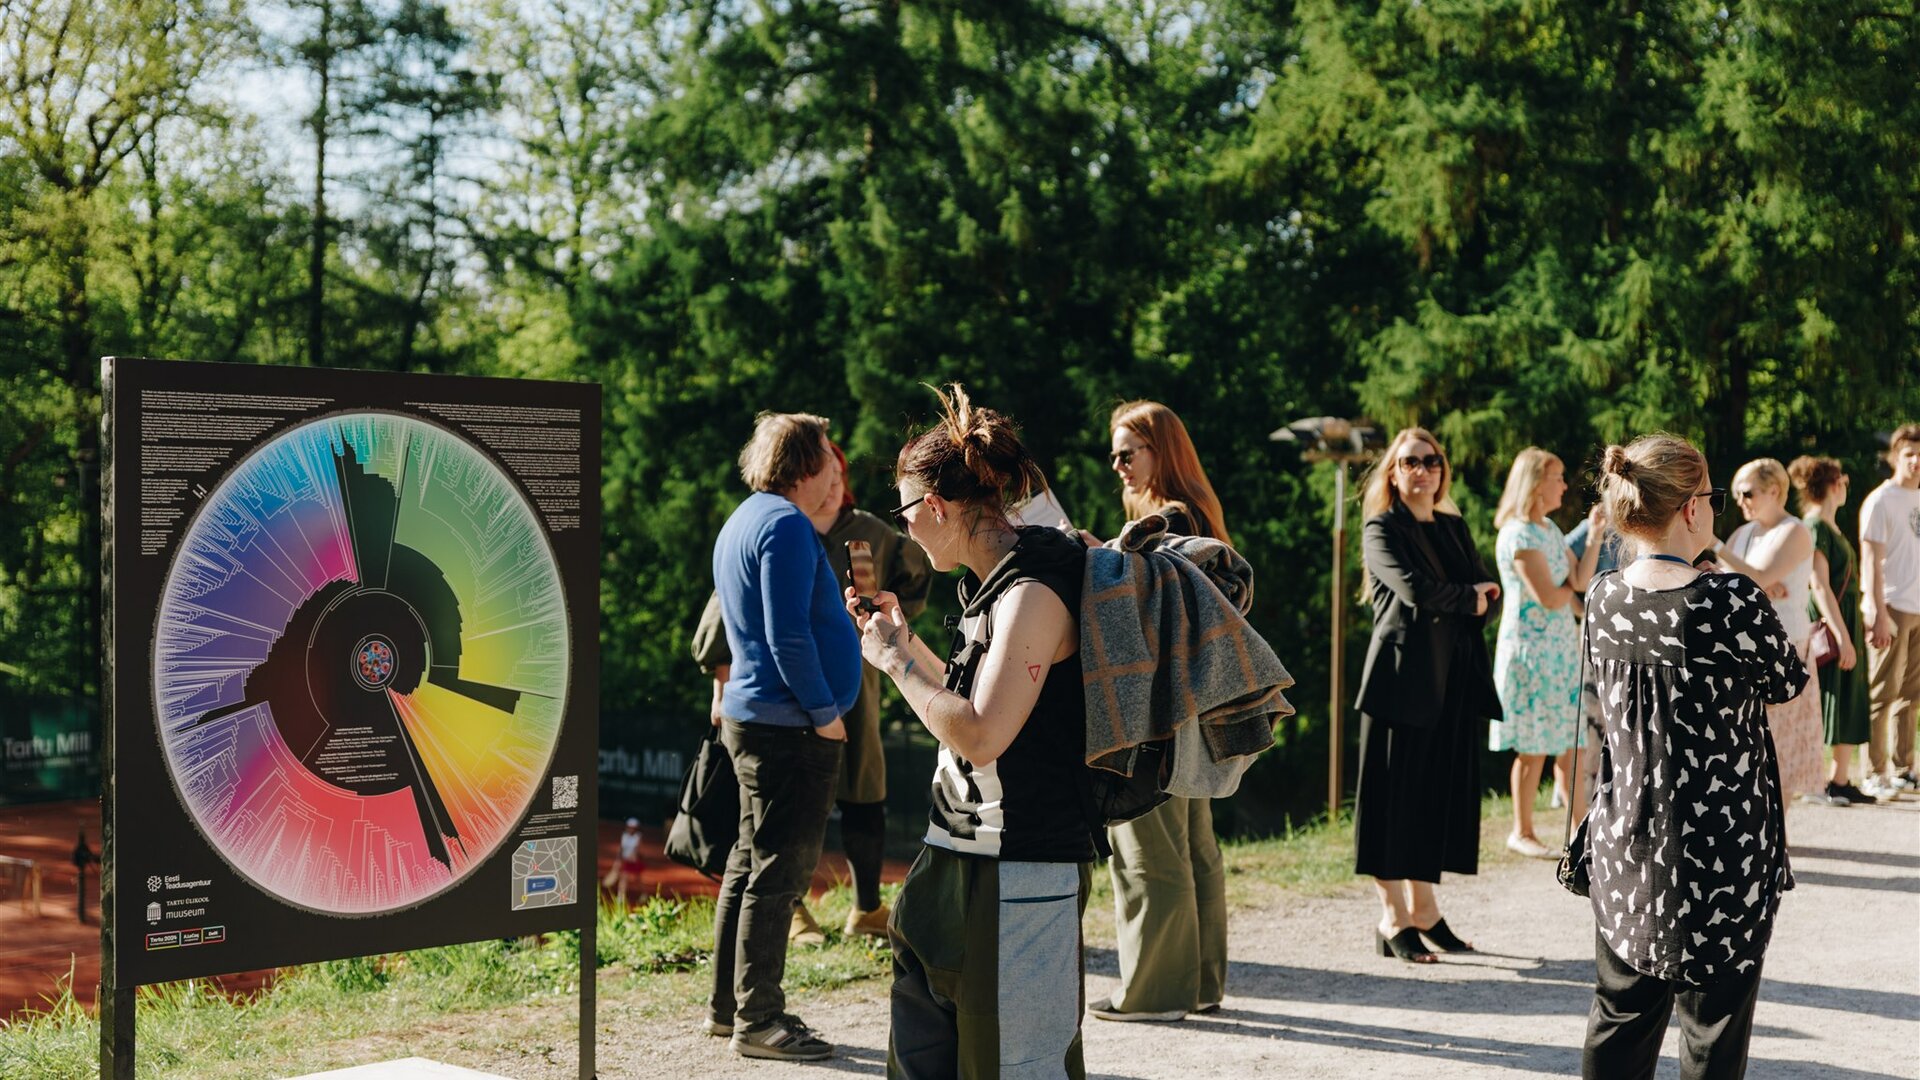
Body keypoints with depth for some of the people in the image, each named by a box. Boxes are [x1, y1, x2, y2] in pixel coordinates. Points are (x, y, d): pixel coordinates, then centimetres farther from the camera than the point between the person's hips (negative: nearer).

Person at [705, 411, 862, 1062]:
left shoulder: (746, 520, 17)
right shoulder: (785, 525, -16)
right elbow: (788, 636, -22)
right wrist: (825, 713, -15)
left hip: (753, 717, 11)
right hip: (790, 725, -11)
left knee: (752, 863, 16)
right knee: (779, 872, -4)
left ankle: (729, 1006, 23)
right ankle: (757, 1020, 2)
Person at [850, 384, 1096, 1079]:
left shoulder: (1032, 593, -19)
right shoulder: (993, 585, 11)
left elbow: (980, 737, -26)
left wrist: (895, 660, -14)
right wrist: (903, 637, 17)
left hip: (1021, 871, -10)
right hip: (961, 861, 10)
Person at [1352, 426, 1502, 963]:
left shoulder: (1454, 528, 17)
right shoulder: (1382, 530, -2)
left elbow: (1487, 592, 8)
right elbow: (1415, 588, -17)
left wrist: (1450, 604, -11)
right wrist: (1469, 597, -3)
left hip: (1453, 678, 6)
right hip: (1403, 677, -6)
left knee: (1442, 793, 8)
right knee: (1397, 793, -3)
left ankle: (1423, 909, 16)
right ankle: (1393, 920, 1)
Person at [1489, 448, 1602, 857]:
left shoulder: (1549, 530, 14)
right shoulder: (1519, 534, -14)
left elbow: (1581, 580, 5)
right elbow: (1550, 598, -18)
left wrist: (1594, 533, -1)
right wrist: (1571, 586, 1)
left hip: (1562, 650, 8)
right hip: (1530, 651, -8)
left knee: (1571, 743, 8)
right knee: (1533, 748, -2)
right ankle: (1522, 833, 8)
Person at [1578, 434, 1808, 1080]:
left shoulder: (1603, 599, -3)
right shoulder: (1732, 602, -21)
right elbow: (1787, 684, -3)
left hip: (1624, 849, 5)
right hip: (1721, 854, -5)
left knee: (1621, 1011, 18)